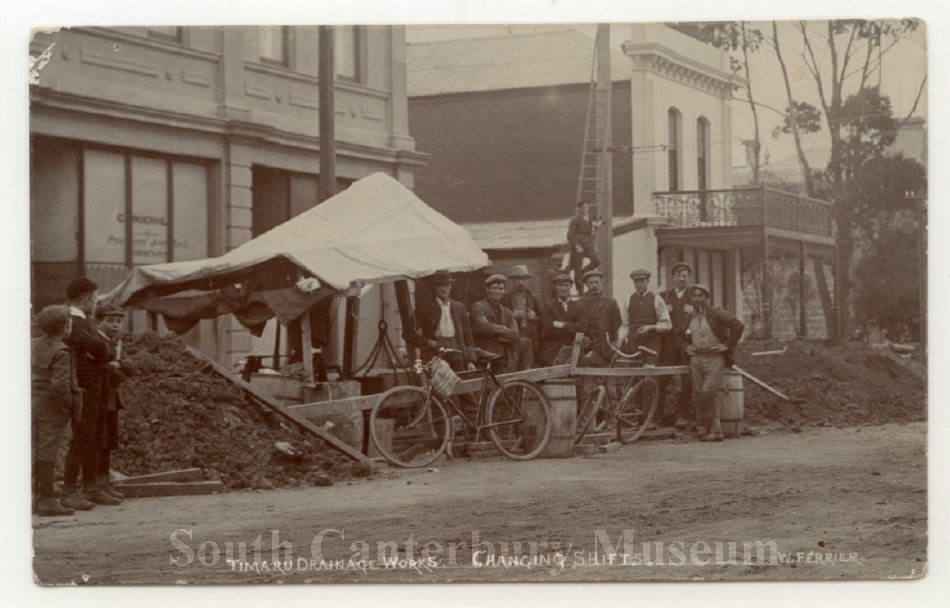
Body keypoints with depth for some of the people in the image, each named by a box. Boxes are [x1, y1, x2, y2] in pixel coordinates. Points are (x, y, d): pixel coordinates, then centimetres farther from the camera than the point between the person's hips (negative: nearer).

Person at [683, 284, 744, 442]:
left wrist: (728, 345, -10)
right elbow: (686, 337, 32)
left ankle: (708, 427, -4)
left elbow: (738, 325, -9)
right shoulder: (690, 317, 13)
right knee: (698, 393, 2)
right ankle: (715, 430, 10)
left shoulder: (716, 314, -5)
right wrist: (687, 347, 12)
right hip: (696, 359, 6)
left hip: (714, 359, -6)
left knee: (708, 392, -16)